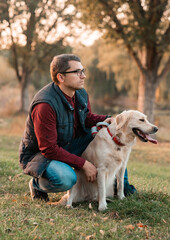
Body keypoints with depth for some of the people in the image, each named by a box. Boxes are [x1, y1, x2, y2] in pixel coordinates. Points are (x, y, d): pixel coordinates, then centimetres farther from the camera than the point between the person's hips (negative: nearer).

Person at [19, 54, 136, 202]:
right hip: (38, 155, -8)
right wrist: (84, 164, -28)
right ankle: (37, 184, -4)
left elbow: (87, 117, 15)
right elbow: (49, 149, -29)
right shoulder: (45, 105, -31)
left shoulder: (81, 94, -5)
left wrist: (105, 120, -9)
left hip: (69, 147, 8)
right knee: (67, 179, -39)